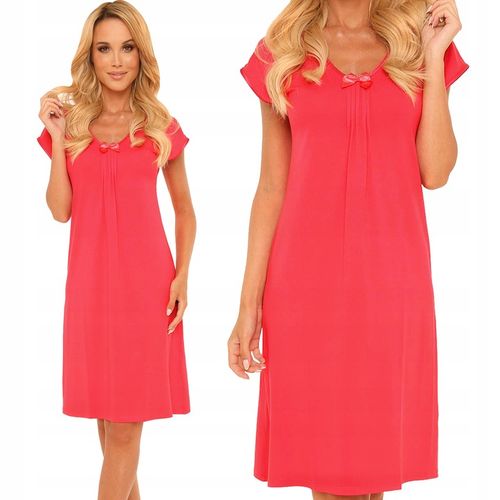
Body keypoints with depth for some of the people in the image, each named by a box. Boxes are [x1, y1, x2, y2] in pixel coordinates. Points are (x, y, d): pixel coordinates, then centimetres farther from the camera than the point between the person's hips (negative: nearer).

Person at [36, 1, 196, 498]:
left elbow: (184, 210, 8)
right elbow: (60, 209, -2)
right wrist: (58, 137, -7)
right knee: (106, 411, 10)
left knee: (126, 422, -1)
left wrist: (182, 276, -3)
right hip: (90, 279, 2)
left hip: (146, 280, -2)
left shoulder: (161, 127, 3)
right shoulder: (70, 123, 6)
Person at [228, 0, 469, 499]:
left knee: (377, 458, 5)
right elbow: (271, 188, 3)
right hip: (308, 283, -1)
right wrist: (249, 304, -2)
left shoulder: (416, 46, 7)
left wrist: (434, 56, -5)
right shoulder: (282, 55, 5)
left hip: (392, 281, 1)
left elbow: (435, 172, -4)